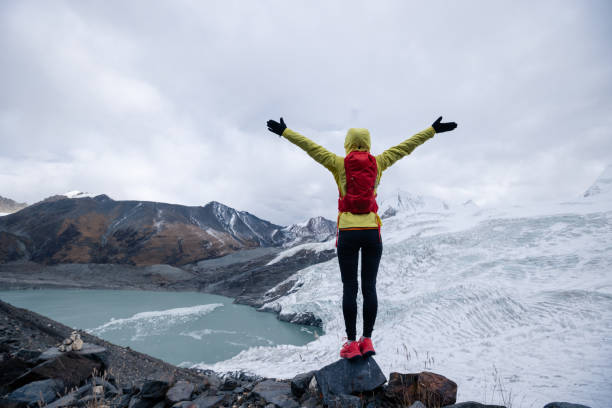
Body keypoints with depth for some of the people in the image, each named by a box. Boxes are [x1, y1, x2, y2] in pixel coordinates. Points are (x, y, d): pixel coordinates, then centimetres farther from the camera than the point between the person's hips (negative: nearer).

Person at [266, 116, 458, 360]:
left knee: (349, 288, 3)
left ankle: (352, 344, 7)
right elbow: (407, 146, 14)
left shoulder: (339, 164, 0)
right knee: (369, 287, 7)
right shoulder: (378, 163, 6)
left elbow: (309, 146, 5)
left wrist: (284, 132, 14)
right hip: (372, 232, 2)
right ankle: (367, 341, 12)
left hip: (347, 232, -2)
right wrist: (433, 130, 25)